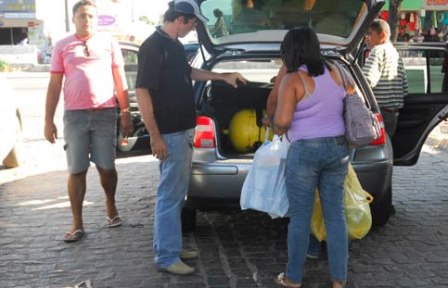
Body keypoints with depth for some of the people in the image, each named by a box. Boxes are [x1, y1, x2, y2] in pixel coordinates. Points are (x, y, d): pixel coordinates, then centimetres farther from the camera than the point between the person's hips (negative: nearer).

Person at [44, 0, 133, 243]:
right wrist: (48, 120, 2)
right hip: (74, 115, 0)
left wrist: (125, 113, 5)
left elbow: (120, 81, 9)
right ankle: (77, 224, 8)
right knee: (76, 170, 1)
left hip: (105, 113, 0)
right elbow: (54, 86, 7)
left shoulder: (108, 43, 7)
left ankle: (111, 207, 31)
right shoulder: (62, 46, 8)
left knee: (106, 166, 8)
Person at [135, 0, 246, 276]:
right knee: (170, 195, -3)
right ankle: (166, 258, 6)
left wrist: (223, 76, 31)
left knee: (177, 193, 16)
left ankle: (169, 246, 27)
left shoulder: (176, 45, 11)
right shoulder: (153, 46, -17)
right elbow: (142, 91, -20)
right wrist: (155, 137, -21)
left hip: (184, 130, 10)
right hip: (170, 134, -9)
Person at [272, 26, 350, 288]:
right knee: (336, 215, 10)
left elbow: (282, 121, -18)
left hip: (306, 151, -5)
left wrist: (278, 129, 3)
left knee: (300, 217, 5)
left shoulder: (293, 80, -11)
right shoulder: (334, 72, 7)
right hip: (338, 148, 6)